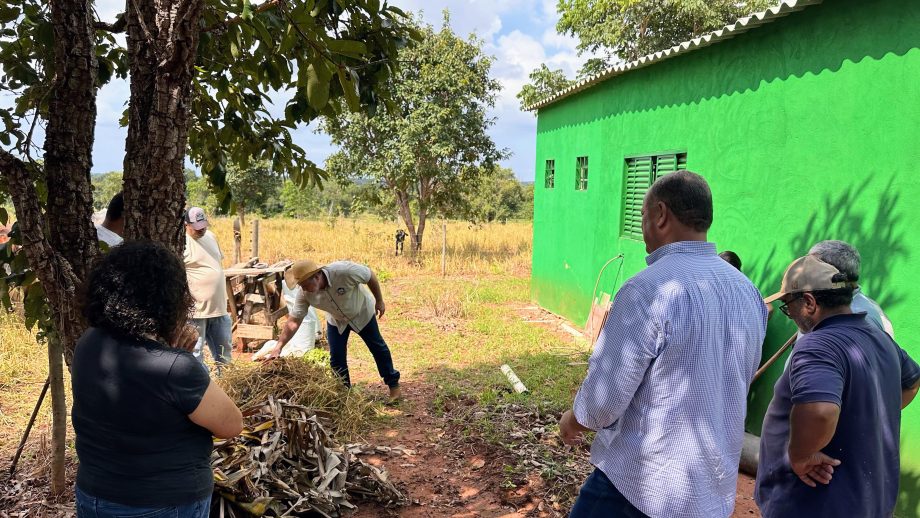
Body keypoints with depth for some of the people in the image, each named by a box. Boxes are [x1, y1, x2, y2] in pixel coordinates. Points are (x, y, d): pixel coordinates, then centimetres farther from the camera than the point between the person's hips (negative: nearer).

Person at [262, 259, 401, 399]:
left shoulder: (344, 271, -42)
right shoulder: (305, 295, -30)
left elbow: (370, 276, -26)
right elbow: (293, 321, -26)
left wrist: (379, 301, -14)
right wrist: (279, 346, -35)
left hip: (362, 313, -2)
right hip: (336, 321, 3)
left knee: (377, 347, 11)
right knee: (336, 357, 0)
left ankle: (393, 384, 29)